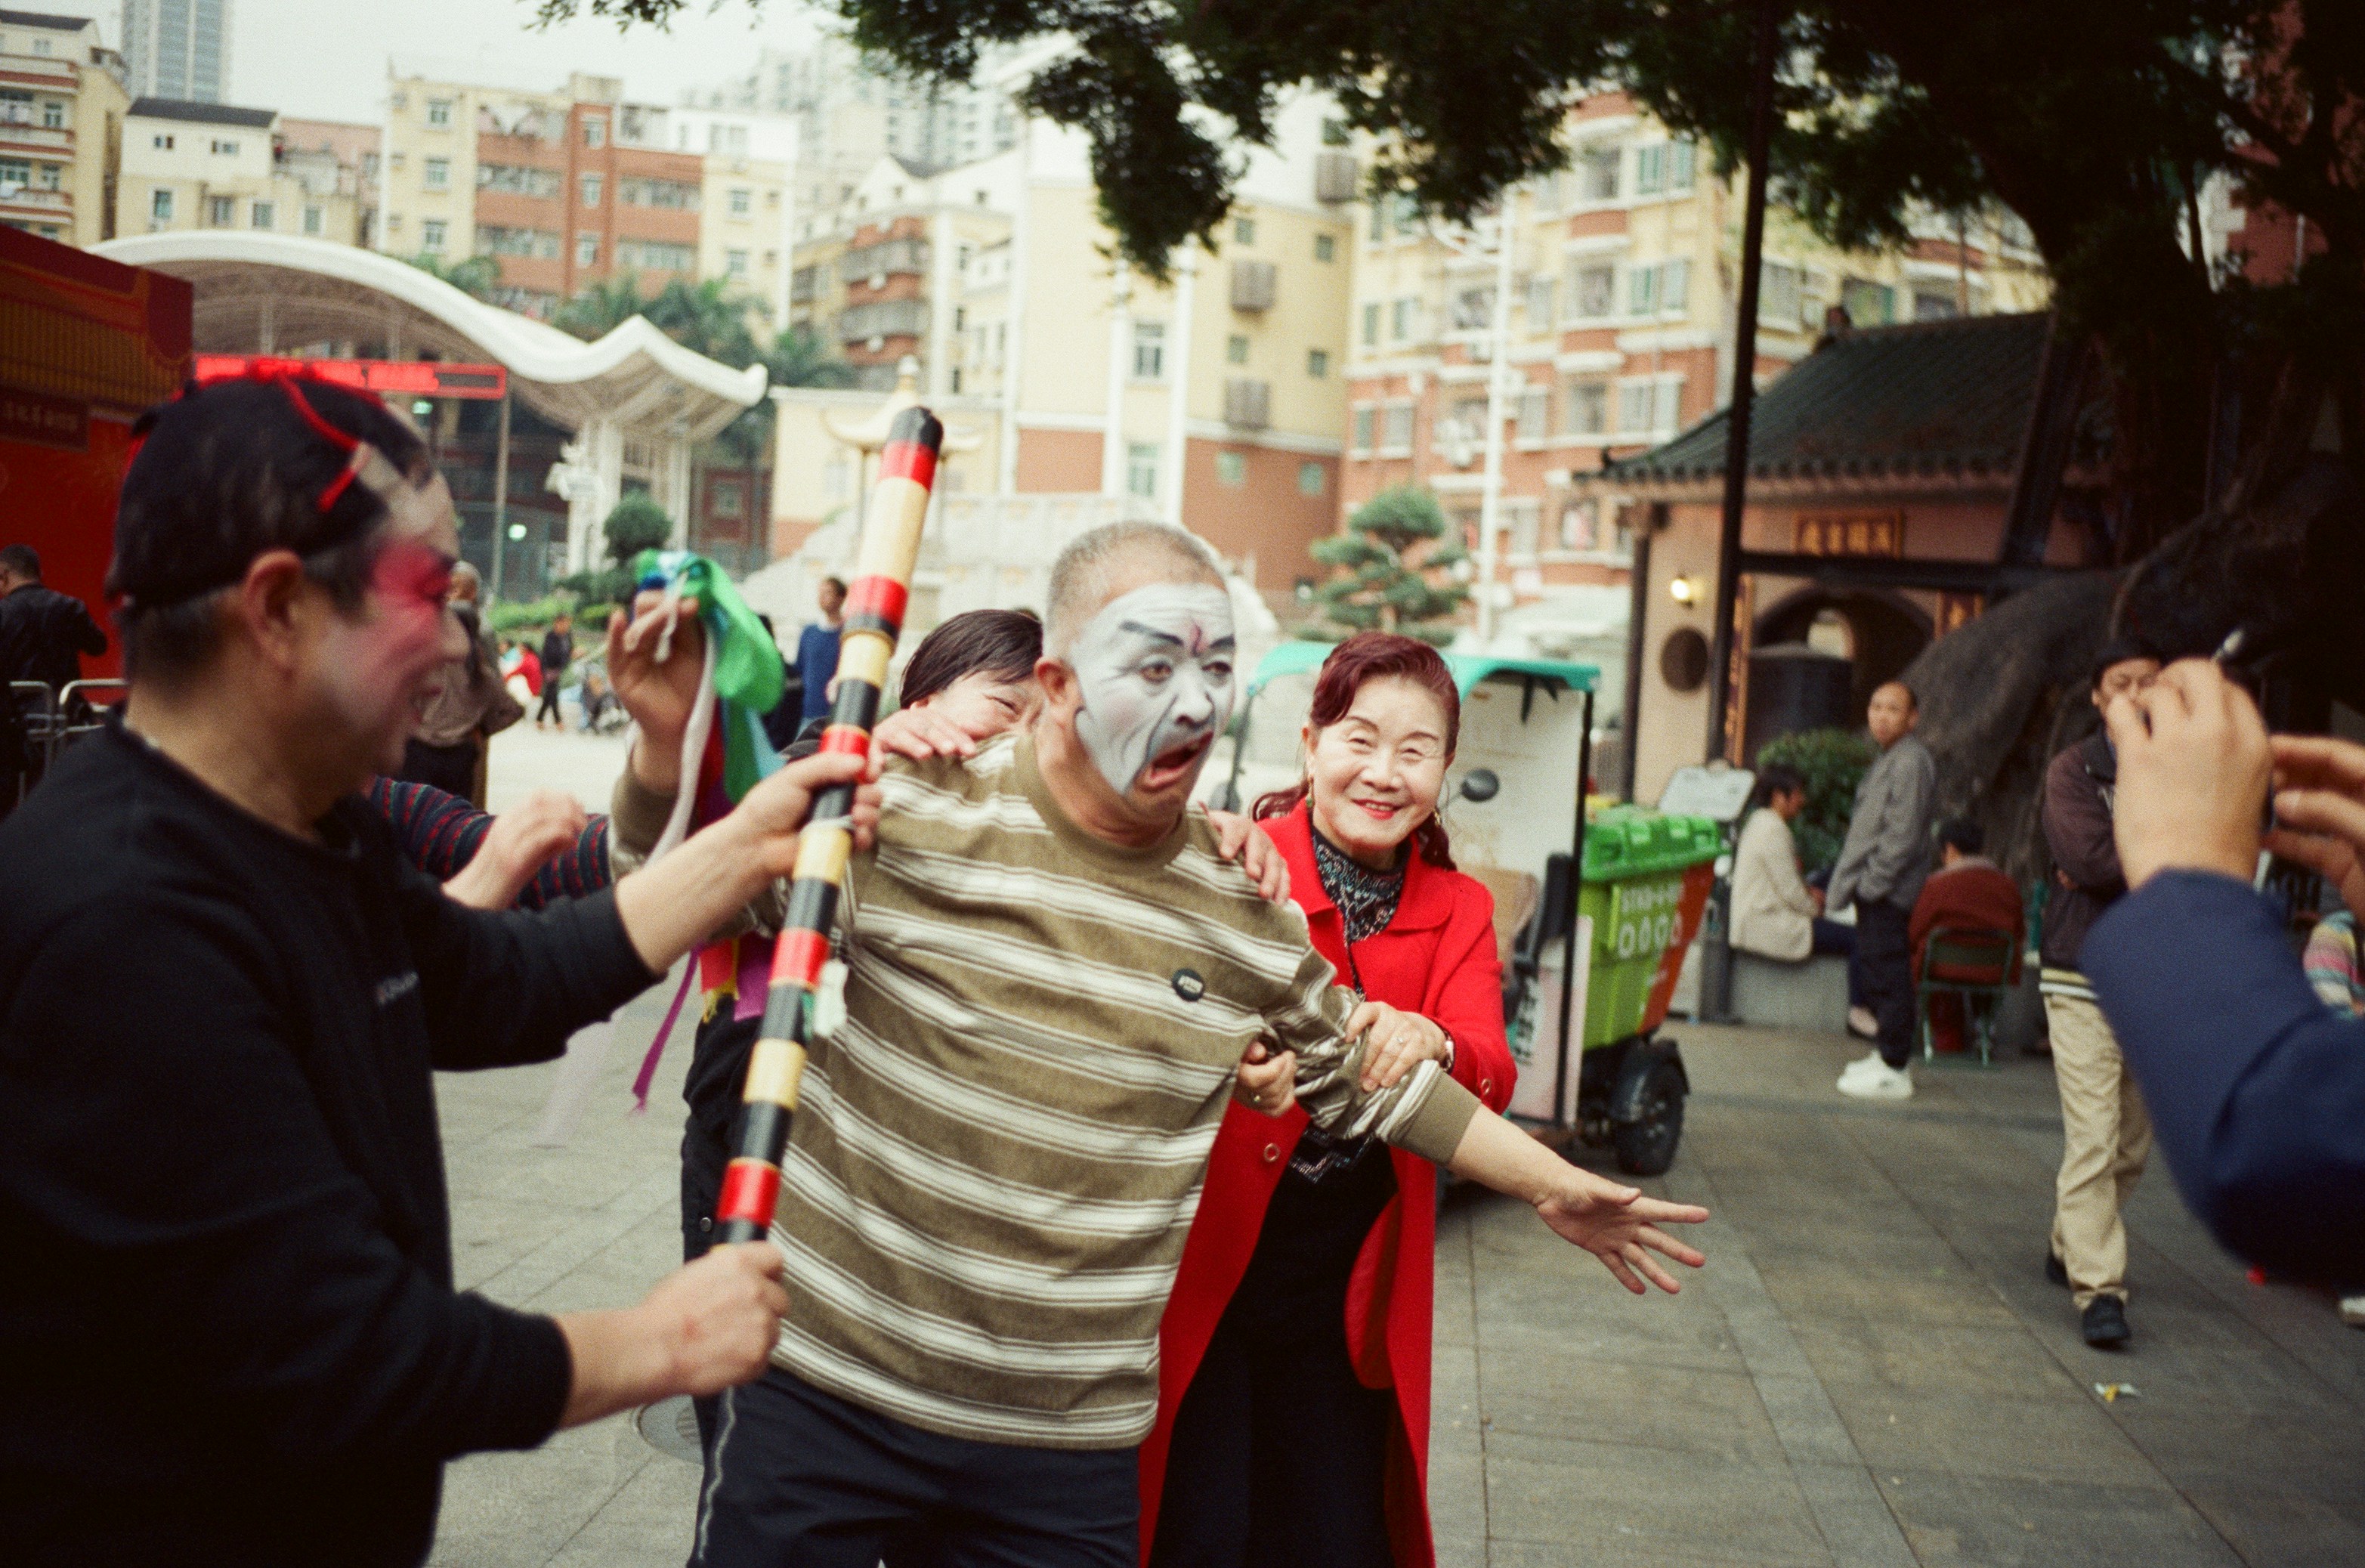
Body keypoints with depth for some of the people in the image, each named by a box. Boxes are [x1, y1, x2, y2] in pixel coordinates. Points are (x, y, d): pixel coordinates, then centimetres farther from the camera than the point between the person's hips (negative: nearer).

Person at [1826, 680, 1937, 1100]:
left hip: (1888, 891, -10)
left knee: (1886, 974, -8)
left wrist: (1870, 882, -19)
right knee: (1873, 973, 16)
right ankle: (1889, 1053, 25)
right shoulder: (1887, 759, 19)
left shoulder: (1911, 762, -14)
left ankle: (1895, 1070, -4)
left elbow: (1903, 834, -20)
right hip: (1875, 889, 11)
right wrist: (1849, 881, 18)